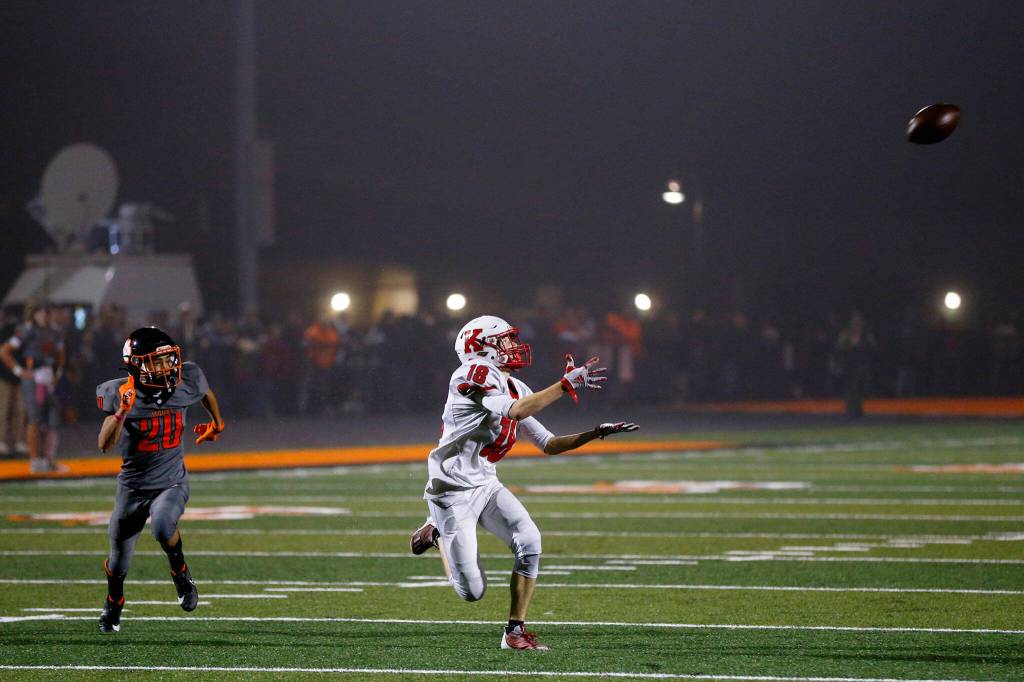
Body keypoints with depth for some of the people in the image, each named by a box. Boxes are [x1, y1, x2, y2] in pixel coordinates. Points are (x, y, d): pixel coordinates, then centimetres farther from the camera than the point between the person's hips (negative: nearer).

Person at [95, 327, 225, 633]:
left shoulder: (186, 382, -11)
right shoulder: (121, 394, -18)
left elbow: (206, 393, 15)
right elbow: (105, 444, -27)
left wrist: (217, 423, 30)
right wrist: (123, 410, -39)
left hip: (172, 483, 0)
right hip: (133, 487, 0)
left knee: (163, 527, -34)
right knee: (118, 562, 13)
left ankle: (180, 572, -3)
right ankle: (113, 605, 46)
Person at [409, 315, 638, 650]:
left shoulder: (515, 388, 9)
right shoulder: (473, 375, -17)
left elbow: (548, 444, 12)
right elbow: (515, 411, -32)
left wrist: (595, 433, -1)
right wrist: (567, 384, -29)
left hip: (486, 485, 7)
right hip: (453, 492, -7)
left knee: (529, 541, -18)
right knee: (473, 591, -6)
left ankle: (515, 631, -6)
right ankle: (436, 532, 24)